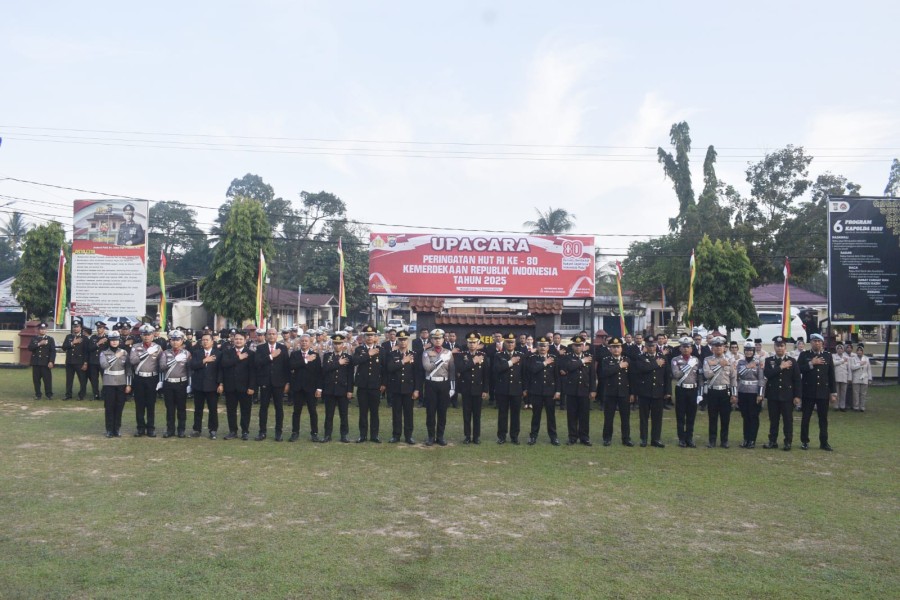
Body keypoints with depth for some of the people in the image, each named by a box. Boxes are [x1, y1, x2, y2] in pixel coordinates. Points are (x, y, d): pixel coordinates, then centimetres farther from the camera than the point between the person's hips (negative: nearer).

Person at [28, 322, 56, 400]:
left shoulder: (50, 339, 5)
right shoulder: (34, 339, 12)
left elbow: (53, 351, -2)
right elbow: (29, 348, -3)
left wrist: (51, 361, -12)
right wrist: (39, 344, -15)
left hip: (46, 363, -2)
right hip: (35, 363, 2)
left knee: (47, 379, -5)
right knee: (36, 379, 3)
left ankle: (49, 394, 3)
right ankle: (37, 395, 11)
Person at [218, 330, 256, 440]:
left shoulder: (250, 354, 0)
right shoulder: (227, 353, 9)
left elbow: (252, 371, -5)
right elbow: (224, 364, -11)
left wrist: (251, 387, -12)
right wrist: (238, 358, -14)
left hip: (244, 387, -2)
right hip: (230, 387, 2)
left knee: (245, 410, 3)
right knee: (231, 410, 7)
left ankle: (245, 431, 12)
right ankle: (232, 431, 17)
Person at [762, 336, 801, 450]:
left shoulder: (792, 361, 3)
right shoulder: (768, 360, 5)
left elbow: (797, 380, 1)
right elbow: (766, 374, -12)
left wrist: (797, 396, -4)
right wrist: (781, 367, -15)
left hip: (787, 396, -1)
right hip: (773, 395, 1)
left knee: (788, 420, 3)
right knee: (773, 419, 7)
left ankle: (788, 442, 10)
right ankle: (773, 441, 15)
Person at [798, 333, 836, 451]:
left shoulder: (828, 355, 7)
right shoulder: (804, 355, 2)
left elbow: (831, 375, 6)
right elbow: (798, 370, -9)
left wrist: (833, 392, 3)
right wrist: (811, 364, -17)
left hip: (823, 392, 2)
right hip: (808, 392, -2)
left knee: (823, 418, 6)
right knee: (806, 417, 3)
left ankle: (824, 442, 14)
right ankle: (804, 441, 11)